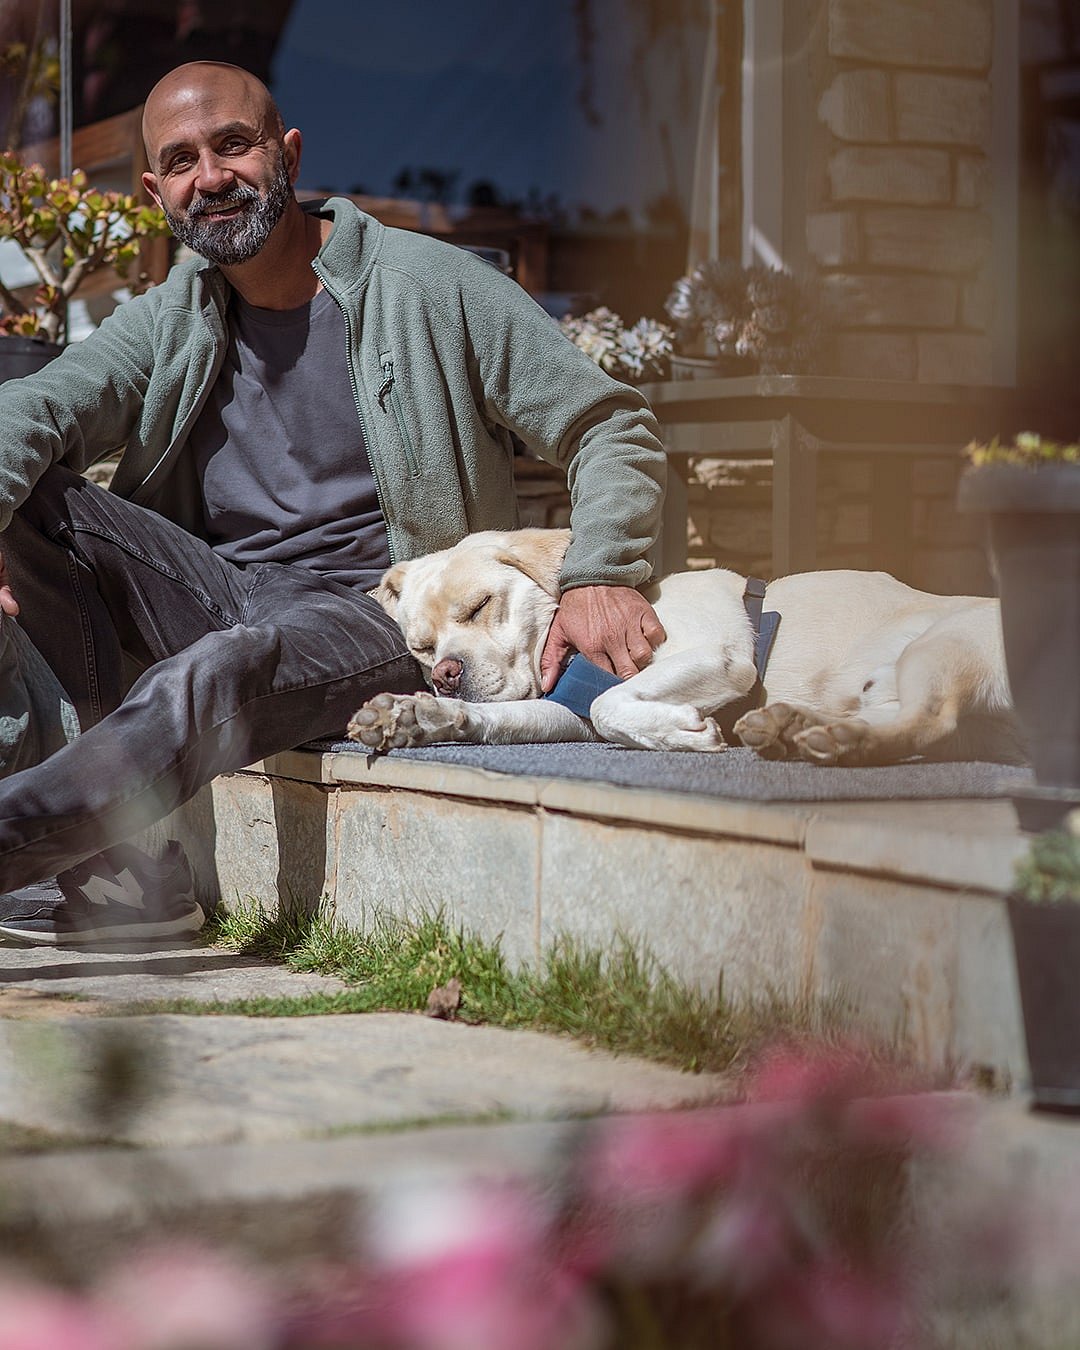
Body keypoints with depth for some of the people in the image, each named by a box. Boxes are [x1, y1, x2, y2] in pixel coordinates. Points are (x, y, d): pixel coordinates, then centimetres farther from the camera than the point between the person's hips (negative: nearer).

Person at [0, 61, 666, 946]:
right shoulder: (167, 323, 12)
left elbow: (613, 430, -5)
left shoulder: (434, 289, -2)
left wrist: (600, 576, -24)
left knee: (218, 672, -37)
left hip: (372, 611, -5)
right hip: (217, 597, 6)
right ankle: (132, 874, -22)